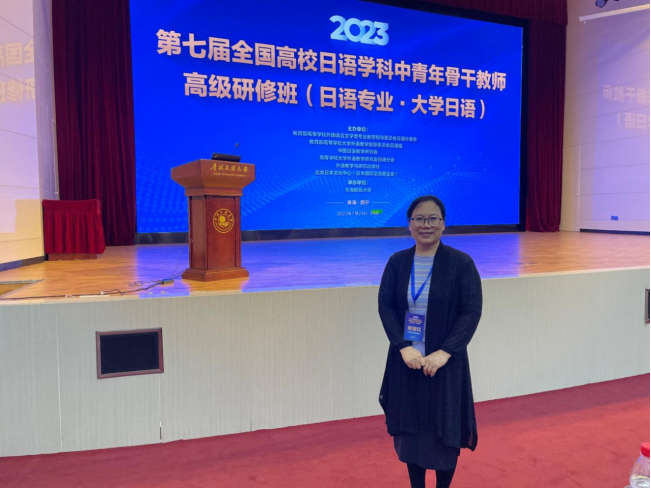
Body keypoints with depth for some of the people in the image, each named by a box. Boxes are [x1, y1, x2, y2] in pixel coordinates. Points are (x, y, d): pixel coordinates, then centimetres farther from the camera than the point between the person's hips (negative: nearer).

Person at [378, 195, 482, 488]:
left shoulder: (461, 263, -7)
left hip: (445, 362, -2)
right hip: (406, 360, 3)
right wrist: (403, 346, -15)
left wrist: (444, 353, -18)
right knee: (410, 429, 13)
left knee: (445, 431, 10)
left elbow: (472, 312, -10)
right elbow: (385, 305, -2)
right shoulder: (397, 262, 1)